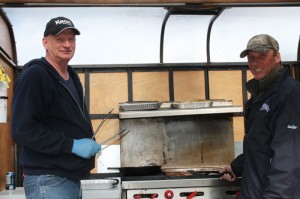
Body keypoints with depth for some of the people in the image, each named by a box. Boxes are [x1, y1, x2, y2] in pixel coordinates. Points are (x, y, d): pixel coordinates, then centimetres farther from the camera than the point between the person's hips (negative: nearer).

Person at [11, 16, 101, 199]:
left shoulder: (72, 77, 15)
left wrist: (88, 143, 7)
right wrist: (72, 145, -22)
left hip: (72, 177, 9)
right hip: (48, 182, -9)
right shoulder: (34, 76, -13)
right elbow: (23, 129, -22)